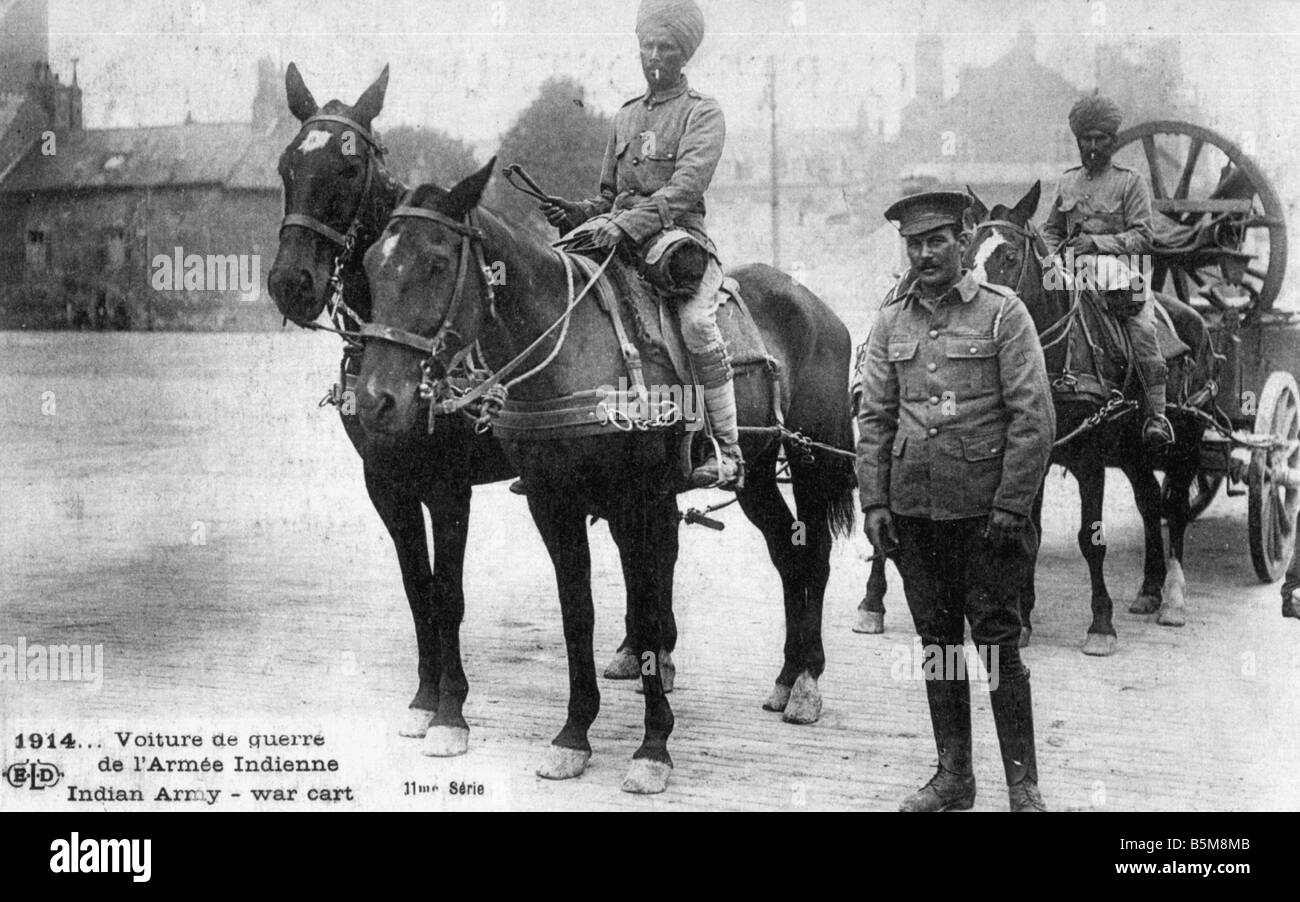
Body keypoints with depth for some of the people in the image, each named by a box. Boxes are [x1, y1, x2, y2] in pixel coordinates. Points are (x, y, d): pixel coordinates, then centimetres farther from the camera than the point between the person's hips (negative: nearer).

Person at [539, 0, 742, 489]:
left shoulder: (702, 114, 2)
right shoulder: (625, 116, 22)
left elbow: (683, 188, -14)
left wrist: (630, 222, -29)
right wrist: (580, 212, 4)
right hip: (622, 247, 6)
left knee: (695, 321, -33)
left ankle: (728, 452, -26)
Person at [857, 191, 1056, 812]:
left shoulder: (1003, 313, -4)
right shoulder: (891, 321, 8)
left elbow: (1034, 417, -7)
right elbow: (873, 418, 10)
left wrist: (1011, 505, -13)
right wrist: (874, 501, 1)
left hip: (984, 506, -4)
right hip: (913, 506, 4)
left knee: (997, 642, -2)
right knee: (936, 639, 10)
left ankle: (1023, 784, 5)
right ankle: (952, 777, 19)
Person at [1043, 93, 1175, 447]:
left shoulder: (1131, 183, 1)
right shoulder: (1067, 182, 15)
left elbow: (1141, 237, -7)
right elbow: (1051, 230, 23)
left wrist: (1097, 242, -19)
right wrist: (1052, 256, 2)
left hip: (1121, 272, -5)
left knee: (1143, 331, -25)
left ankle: (1157, 416, -25)